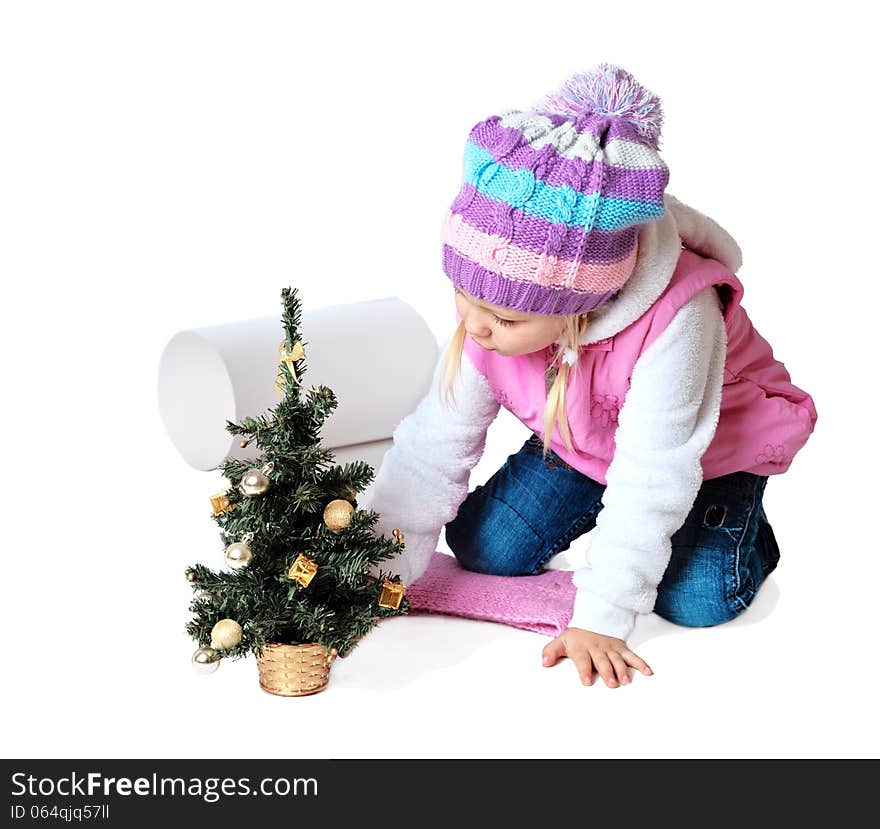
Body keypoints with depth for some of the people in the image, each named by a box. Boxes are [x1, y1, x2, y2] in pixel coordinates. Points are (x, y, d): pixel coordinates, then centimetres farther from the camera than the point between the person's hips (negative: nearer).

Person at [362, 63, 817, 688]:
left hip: (714, 443, -4)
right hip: (580, 444, 5)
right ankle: (595, 507, 19)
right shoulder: (493, 312, -26)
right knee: (482, 546, -9)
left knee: (696, 599, -23)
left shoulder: (675, 321, -43)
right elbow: (436, 446, -19)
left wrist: (600, 619, -38)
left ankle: (747, 533, 11)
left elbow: (651, 476, -39)